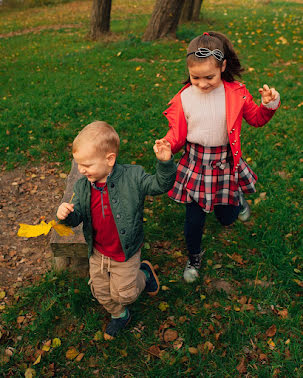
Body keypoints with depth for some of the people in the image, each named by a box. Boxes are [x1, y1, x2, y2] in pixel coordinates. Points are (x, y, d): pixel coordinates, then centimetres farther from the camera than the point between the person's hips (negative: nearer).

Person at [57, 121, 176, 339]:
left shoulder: (132, 177, -21)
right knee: (101, 292, 21)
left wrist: (165, 163, -36)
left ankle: (144, 273, 41)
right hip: (98, 253, 5)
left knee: (124, 293, 10)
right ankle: (119, 315, 52)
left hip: (126, 252, -4)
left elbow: (160, 185, -18)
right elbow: (77, 216, -4)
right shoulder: (82, 186, -10)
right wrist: (67, 214, -28)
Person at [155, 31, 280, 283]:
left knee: (227, 218, 14)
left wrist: (269, 104, -14)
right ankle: (194, 257, 38)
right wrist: (167, 144, -25)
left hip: (226, 163, 1)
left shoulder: (236, 93, -8)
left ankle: (237, 200, 52)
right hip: (195, 163, 0)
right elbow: (177, 134, -3)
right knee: (194, 219, 8)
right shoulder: (184, 98, -10)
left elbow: (256, 119, 6)